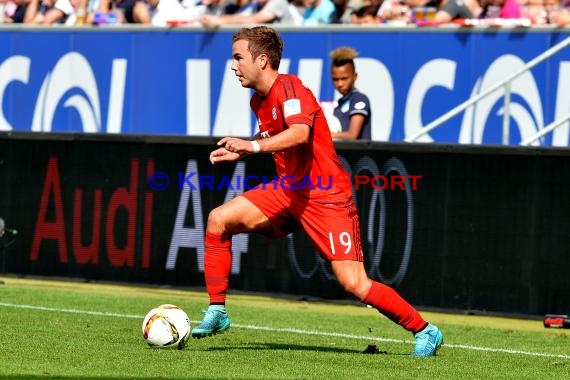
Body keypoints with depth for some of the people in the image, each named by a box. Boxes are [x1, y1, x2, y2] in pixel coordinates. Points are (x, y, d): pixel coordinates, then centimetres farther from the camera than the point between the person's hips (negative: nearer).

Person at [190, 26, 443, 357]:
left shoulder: (289, 87, -18)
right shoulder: (259, 100, 10)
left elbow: (300, 132, -37)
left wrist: (253, 146, -46)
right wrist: (239, 153, 17)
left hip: (326, 198, -8)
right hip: (288, 191, 8)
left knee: (355, 283, -14)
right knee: (219, 219, -7)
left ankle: (426, 332, 2)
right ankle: (217, 312, 1)